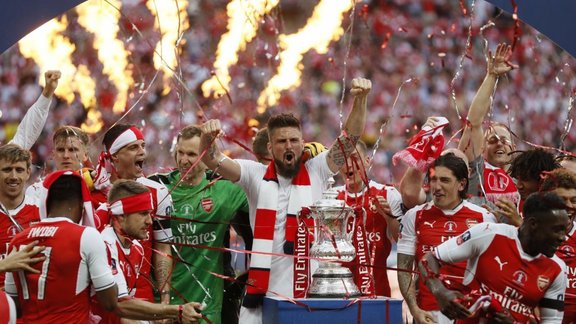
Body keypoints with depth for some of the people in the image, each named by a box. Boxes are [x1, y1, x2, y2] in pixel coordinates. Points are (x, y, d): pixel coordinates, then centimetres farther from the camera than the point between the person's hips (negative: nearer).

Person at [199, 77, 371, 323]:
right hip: (262, 292, 0)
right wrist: (208, 137, -26)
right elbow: (213, 161, -3)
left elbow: (350, 138, -1)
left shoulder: (316, 173, 5)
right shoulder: (256, 175, 5)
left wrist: (360, 99, -15)